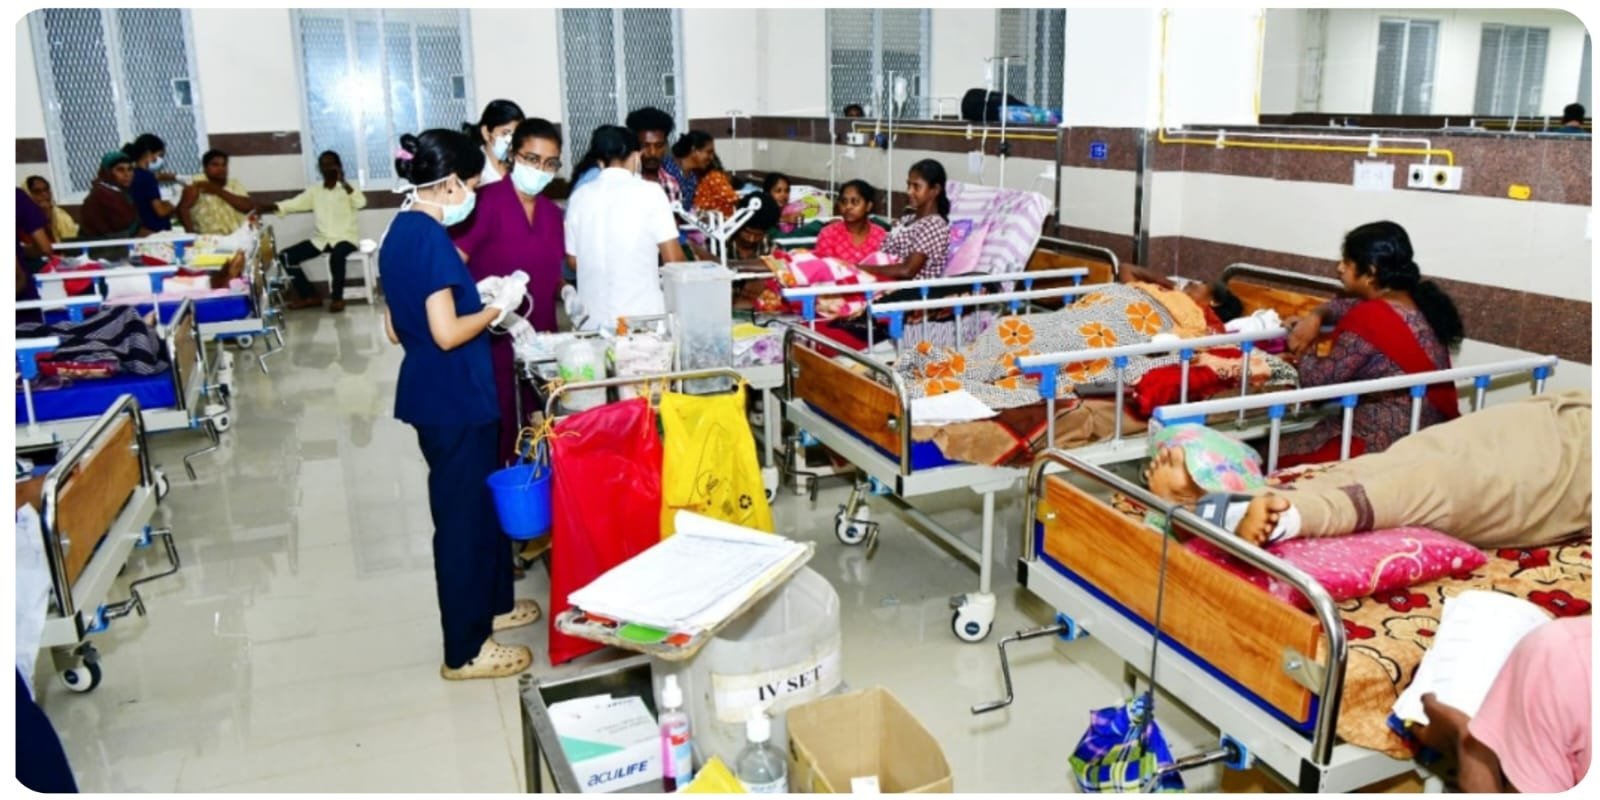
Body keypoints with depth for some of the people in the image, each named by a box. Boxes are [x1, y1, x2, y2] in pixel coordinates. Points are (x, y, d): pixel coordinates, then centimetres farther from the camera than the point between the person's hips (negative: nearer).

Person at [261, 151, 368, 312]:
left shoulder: (347, 188, 0)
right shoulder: (314, 190, 11)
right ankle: (309, 296, 5)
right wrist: (265, 207, -11)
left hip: (346, 237, -5)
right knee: (286, 256, -6)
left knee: (336, 256, -38)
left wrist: (343, 182, -22)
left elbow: (361, 203, -20)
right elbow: (293, 204, 1)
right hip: (321, 238, 5)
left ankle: (338, 298, -18)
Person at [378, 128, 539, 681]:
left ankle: (492, 604, 40)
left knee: (480, 500, 23)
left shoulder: (400, 232, 9)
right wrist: (498, 306, -9)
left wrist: (472, 297, 15)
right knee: (463, 514, 1)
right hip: (452, 397, -10)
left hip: (432, 392, 10)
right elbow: (447, 334, -25)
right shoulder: (431, 238, -20)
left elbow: (396, 329, 14)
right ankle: (465, 651, 14)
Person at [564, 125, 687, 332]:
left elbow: (574, 262, 12)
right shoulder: (649, 193, -6)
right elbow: (673, 259, -6)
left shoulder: (579, 197, 4)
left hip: (594, 318, 4)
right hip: (643, 316, -3)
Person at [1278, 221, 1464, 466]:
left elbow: (1319, 379, -17)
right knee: (1290, 442, 20)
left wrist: (1303, 351, 3)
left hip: (1386, 444, -10)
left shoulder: (1368, 321, -20)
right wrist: (1315, 316, 4)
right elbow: (1348, 305, 24)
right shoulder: (1416, 301, 9)